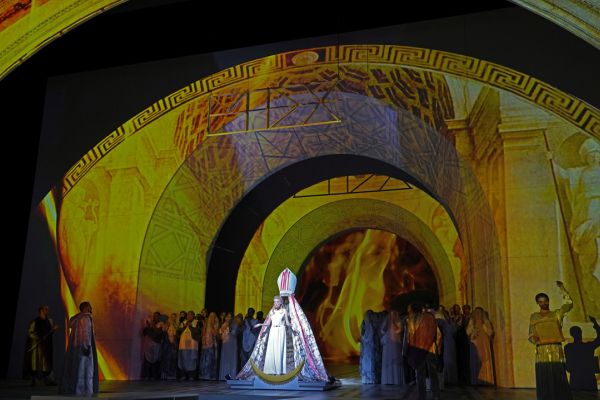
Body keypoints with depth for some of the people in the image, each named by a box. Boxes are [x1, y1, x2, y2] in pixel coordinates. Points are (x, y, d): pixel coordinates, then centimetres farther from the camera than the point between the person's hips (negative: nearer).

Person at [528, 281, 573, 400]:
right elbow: (530, 336, 12)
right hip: (542, 353, 1)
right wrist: (534, 338, -11)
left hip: (556, 352, -1)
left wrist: (562, 288, -7)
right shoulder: (534, 317, 11)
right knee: (544, 382, 0)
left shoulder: (557, 314, 8)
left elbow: (569, 303, -6)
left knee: (559, 380, -3)